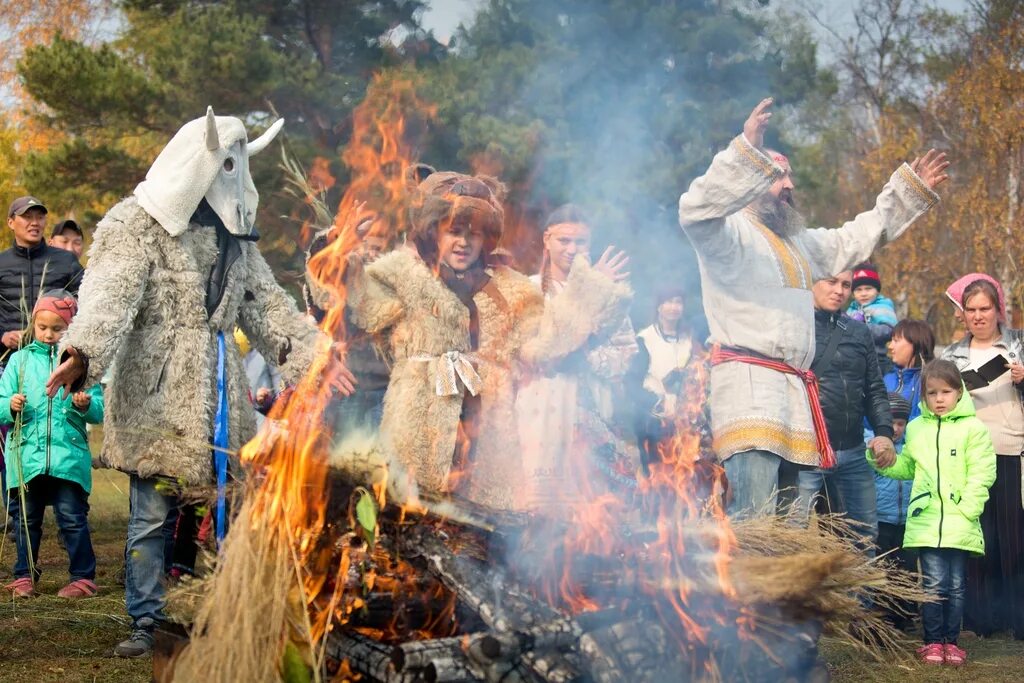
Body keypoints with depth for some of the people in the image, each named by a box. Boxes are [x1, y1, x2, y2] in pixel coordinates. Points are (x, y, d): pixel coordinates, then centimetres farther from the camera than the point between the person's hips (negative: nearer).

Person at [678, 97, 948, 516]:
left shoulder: (800, 243, 28)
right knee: (753, 525, -22)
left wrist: (910, 190, 35)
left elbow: (857, 238, 38)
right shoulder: (732, 232, -1)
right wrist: (748, 151, -32)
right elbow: (696, 212, -23)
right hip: (748, 384, -9)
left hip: (796, 392, 9)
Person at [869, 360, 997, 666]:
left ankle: (951, 641, 14)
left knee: (955, 586, 5)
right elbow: (908, 467, 24)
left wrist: (967, 508, -14)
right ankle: (933, 641, 6)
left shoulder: (973, 428, -1)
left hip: (960, 523, -2)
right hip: (926, 520, 2)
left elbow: (981, 475, -5)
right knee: (934, 584, -2)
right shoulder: (916, 428, 12)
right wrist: (886, 462, 5)